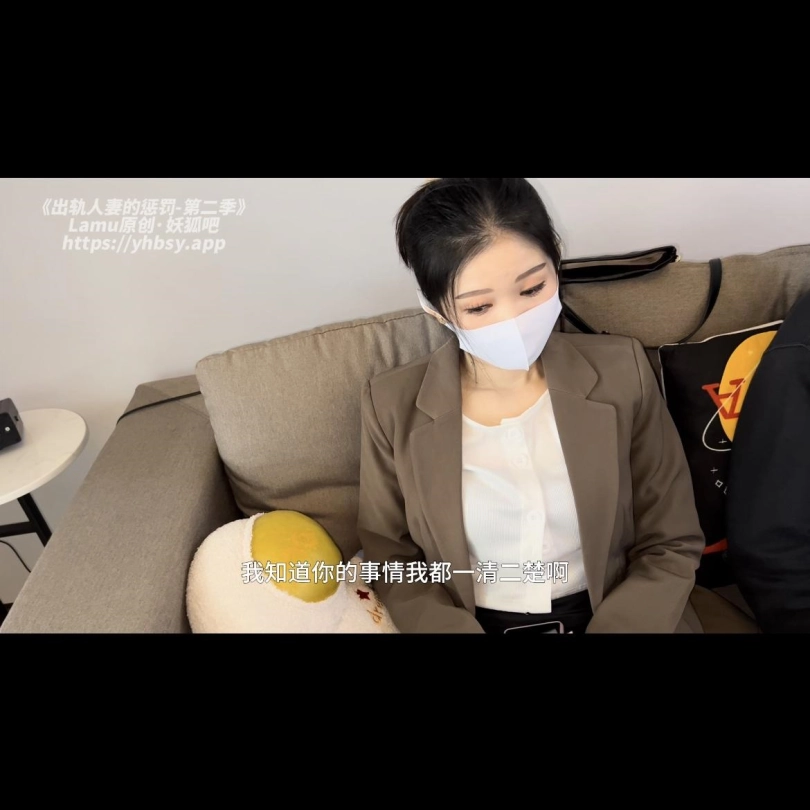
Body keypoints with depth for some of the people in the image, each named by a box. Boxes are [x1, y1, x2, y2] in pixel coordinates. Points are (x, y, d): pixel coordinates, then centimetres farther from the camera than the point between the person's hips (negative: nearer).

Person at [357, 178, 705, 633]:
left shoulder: (621, 373, -6)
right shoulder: (394, 407, -9)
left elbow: (671, 545, -1)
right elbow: (393, 564, 0)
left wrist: (613, 628, -13)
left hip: (613, 616, 2)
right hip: (470, 624, -1)